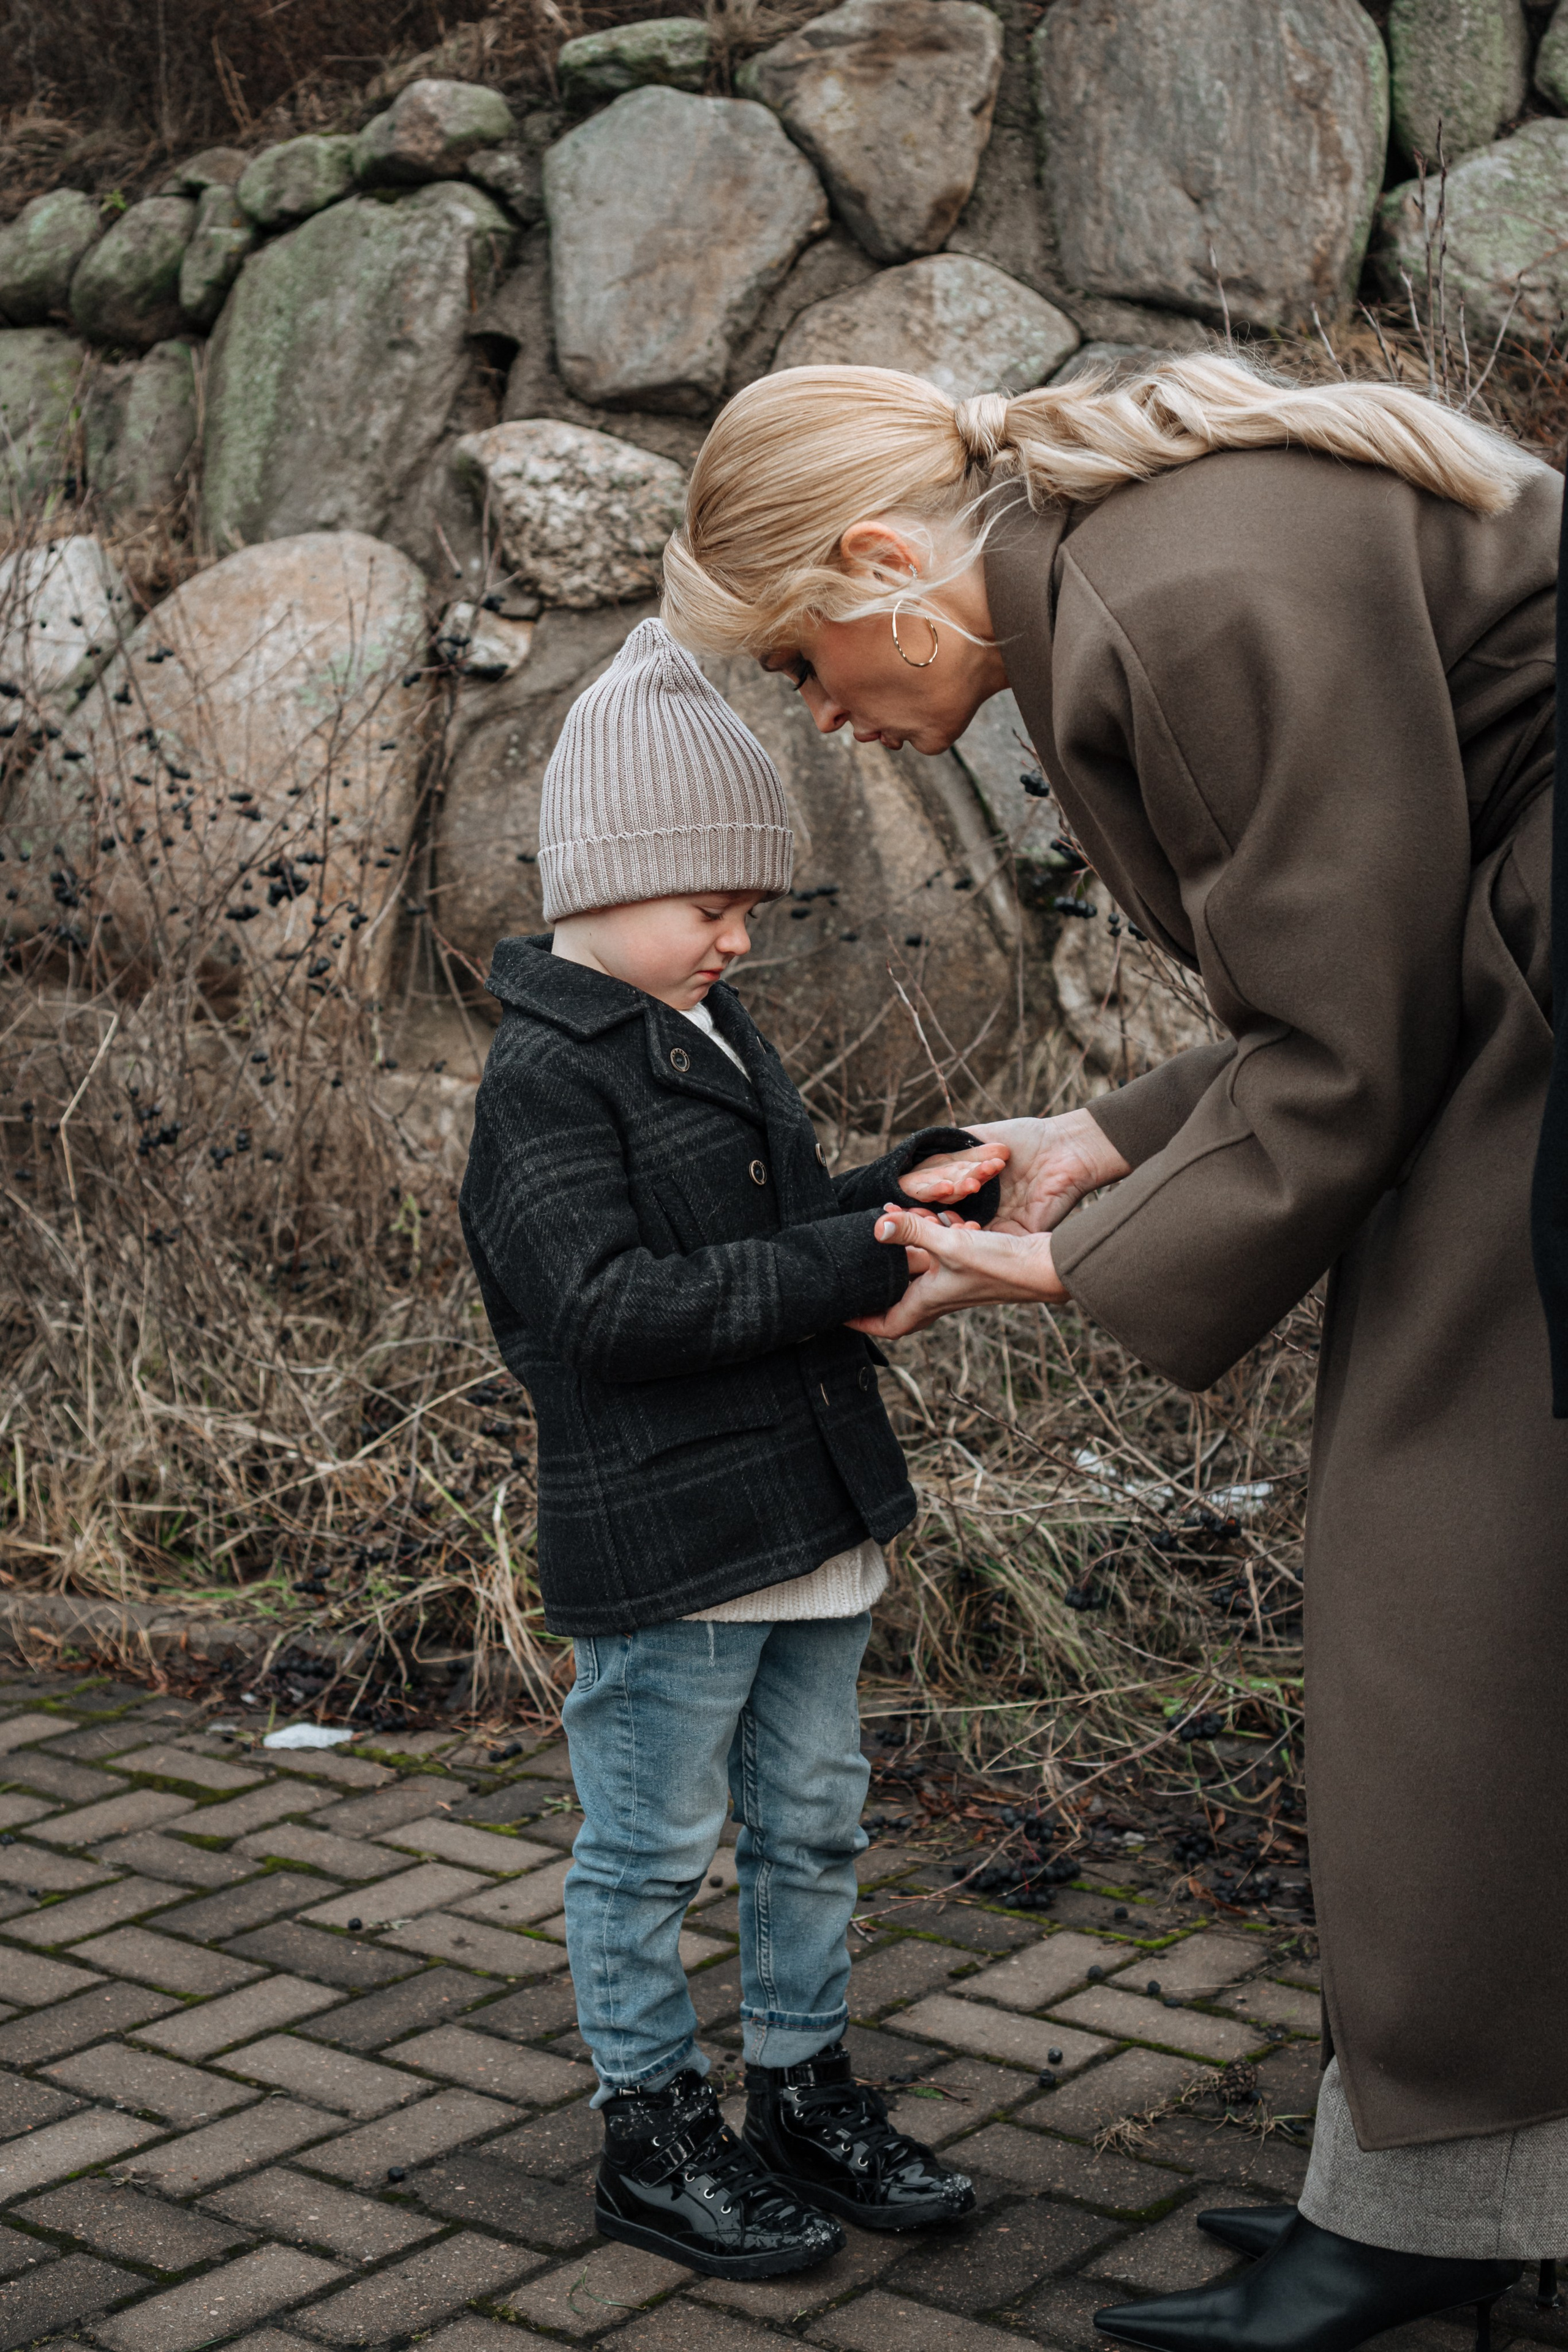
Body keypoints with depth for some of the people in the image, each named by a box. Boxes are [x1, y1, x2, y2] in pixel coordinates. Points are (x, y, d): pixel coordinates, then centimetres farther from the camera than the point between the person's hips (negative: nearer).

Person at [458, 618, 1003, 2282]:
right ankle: (652, 2140, 20)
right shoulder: (545, 1075, -15)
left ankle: (805, 2092, 32)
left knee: (813, 1823, 17)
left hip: (803, 1512, 9)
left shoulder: (717, 1039, 14)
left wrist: (908, 1191, 1)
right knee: (651, 1849, 6)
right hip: (659, 1540, -9)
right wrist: (842, 1266, -24)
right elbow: (611, 1303, -24)